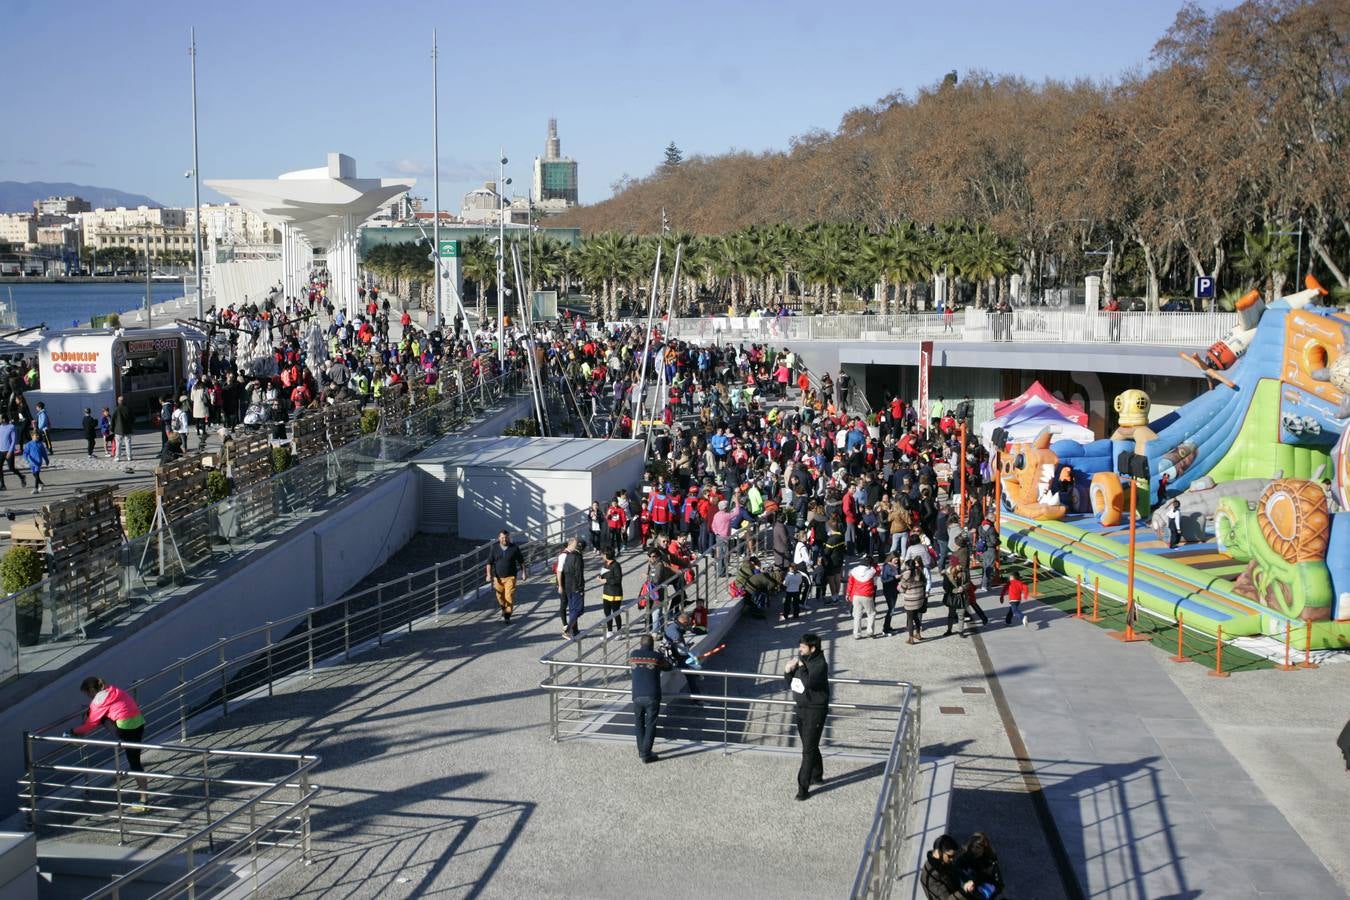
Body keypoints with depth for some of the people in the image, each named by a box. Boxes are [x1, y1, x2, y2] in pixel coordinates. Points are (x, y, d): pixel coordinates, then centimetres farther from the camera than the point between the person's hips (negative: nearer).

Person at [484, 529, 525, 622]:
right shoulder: (494, 548, -1)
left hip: (510, 577, -2)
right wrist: (489, 575, -8)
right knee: (500, 596, 12)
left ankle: (507, 615, -8)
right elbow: (489, 562, 1)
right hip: (498, 577, 2)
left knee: (509, 596, -12)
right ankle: (504, 610, 40)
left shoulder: (514, 548, -3)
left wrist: (523, 572, 6)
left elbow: (521, 561, 7)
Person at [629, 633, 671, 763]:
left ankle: (641, 751, 22)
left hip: (637, 696, 3)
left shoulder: (633, 655, 6)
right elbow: (668, 667, 16)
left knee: (639, 723, 18)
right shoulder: (657, 656, -1)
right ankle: (646, 754, 3)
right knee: (650, 725, 4)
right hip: (652, 697, -3)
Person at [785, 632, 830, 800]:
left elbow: (809, 682, -33)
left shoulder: (820, 664, -18)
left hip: (815, 710, -8)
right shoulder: (801, 660, 3)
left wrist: (801, 666, -22)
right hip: (801, 708, 8)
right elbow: (790, 684, 11)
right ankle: (817, 775, 38)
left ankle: (803, 787, -2)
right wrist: (789, 671, -7)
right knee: (810, 746, 21)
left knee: (808, 749, -5)